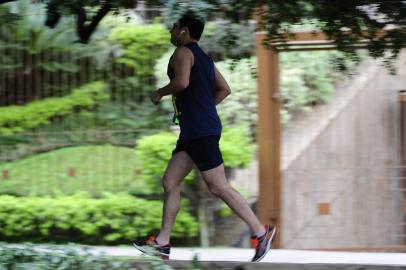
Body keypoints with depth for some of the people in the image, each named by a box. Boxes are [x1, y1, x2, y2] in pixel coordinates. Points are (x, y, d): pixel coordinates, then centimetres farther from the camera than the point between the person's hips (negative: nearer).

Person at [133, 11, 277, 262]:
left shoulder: (183, 52, -8)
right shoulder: (204, 58, 20)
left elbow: (182, 82, -25)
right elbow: (224, 89, 22)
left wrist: (160, 93, -8)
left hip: (201, 131, -10)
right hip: (194, 131, 10)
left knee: (218, 186, -8)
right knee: (170, 182, 10)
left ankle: (261, 231, -6)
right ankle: (163, 242, 11)